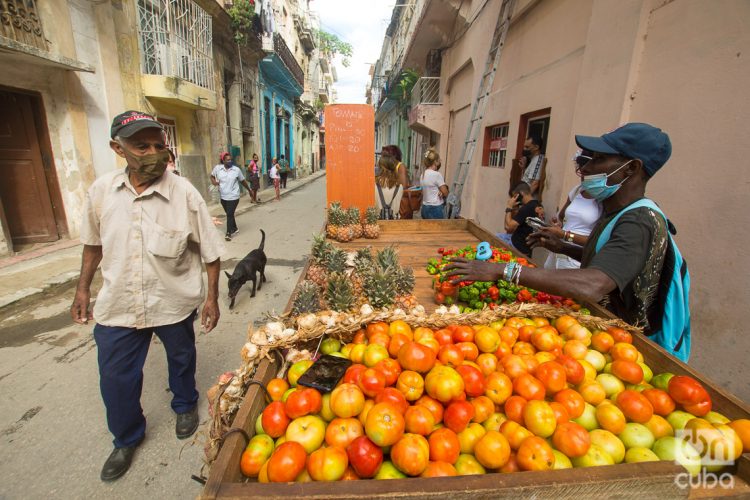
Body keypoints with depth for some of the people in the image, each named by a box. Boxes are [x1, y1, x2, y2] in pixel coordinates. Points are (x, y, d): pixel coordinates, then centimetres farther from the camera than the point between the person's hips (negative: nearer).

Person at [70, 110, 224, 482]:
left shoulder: (184, 194, -16)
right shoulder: (101, 190, -5)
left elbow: (210, 250, -10)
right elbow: (93, 242, 10)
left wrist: (212, 296, -7)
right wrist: (83, 287, 13)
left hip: (174, 303, -2)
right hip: (118, 305, 3)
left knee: (181, 360, 20)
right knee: (115, 378, 14)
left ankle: (185, 406, 51)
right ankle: (127, 439, 42)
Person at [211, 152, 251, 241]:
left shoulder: (236, 169, -6)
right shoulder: (217, 168, -3)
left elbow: (242, 181, 6)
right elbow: (212, 176, 15)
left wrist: (249, 189, 15)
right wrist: (213, 182, -7)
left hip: (233, 196, -3)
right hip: (223, 196, 3)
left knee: (230, 214, -8)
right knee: (229, 214, 17)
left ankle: (228, 233, -2)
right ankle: (235, 228, 35)